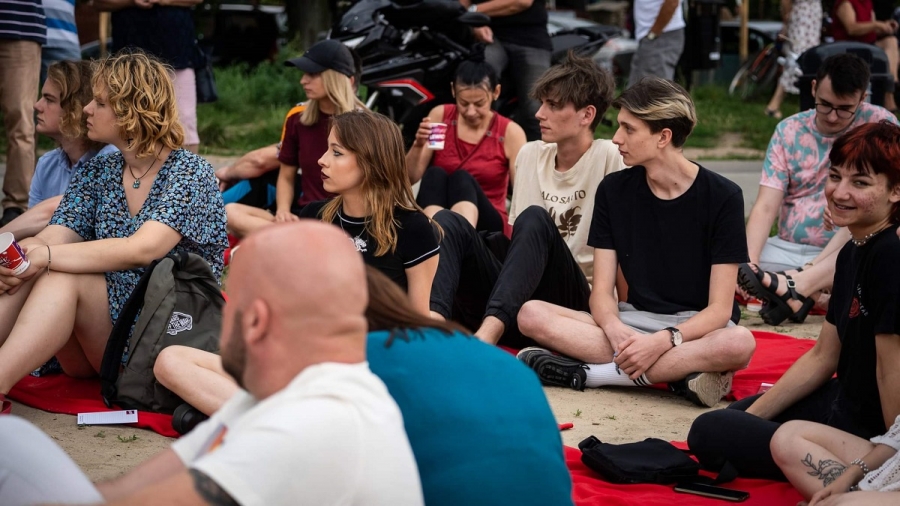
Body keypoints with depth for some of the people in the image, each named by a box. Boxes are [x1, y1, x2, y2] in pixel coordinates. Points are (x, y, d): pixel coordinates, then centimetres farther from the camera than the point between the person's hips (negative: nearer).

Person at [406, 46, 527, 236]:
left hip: (486, 224, -2)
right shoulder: (440, 116, 2)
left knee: (462, 178, -31)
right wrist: (418, 145, -18)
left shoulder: (510, 132, -4)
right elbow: (410, 178, 2)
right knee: (434, 174, -28)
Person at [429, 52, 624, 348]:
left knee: (534, 219, -30)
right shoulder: (530, 154, 14)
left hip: (576, 303, -6)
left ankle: (487, 333, -49)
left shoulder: (608, 159, -4)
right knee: (448, 221, -14)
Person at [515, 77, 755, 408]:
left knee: (740, 343, -39)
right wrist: (616, 332, -25)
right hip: (634, 321, 3)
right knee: (531, 314, -21)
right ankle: (679, 373, -28)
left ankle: (591, 373, -29)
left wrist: (664, 340, -29)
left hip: (696, 328, -3)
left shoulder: (722, 197, -8)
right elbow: (602, 291, -2)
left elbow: (720, 308, -12)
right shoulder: (613, 190, 2)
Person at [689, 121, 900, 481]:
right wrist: (750, 416, 9)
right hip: (844, 405, 11)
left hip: (868, 437, -11)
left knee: (709, 433, -7)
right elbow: (822, 358, 10)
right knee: (736, 414, 30)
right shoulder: (853, 252, 6)